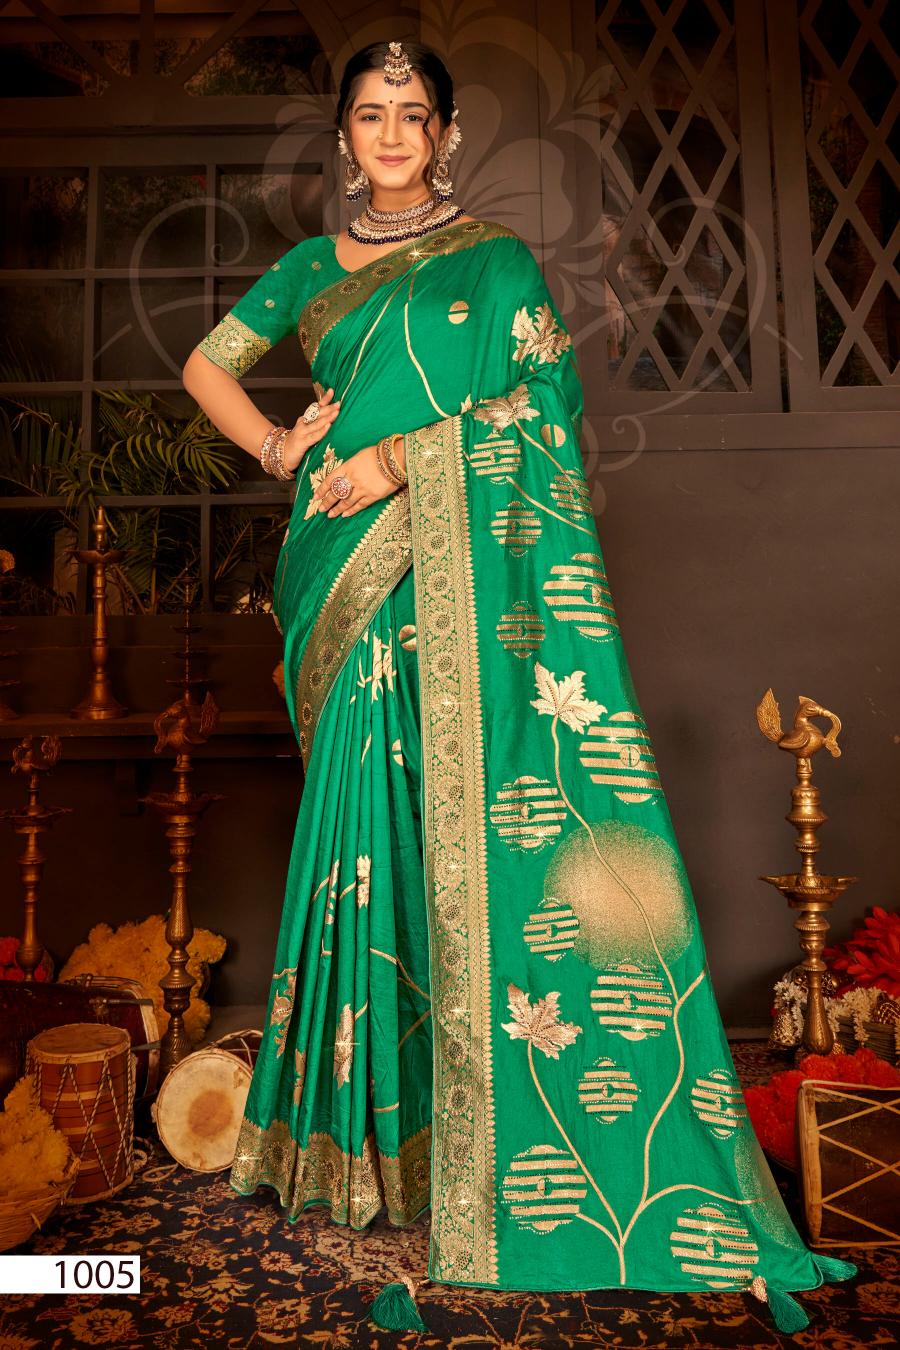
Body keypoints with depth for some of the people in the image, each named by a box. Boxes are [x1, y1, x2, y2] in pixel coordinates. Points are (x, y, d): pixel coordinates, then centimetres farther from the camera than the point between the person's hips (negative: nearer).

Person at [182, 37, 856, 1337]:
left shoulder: (497, 260, 11)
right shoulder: (313, 266, 21)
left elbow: (549, 395, -2)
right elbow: (206, 366, 26)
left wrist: (402, 458, -11)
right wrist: (282, 449, 9)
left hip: (468, 571, -3)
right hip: (353, 576, 3)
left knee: (480, 808, -9)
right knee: (369, 813, 1)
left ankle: (495, 1148, 4)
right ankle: (370, 1115, 16)